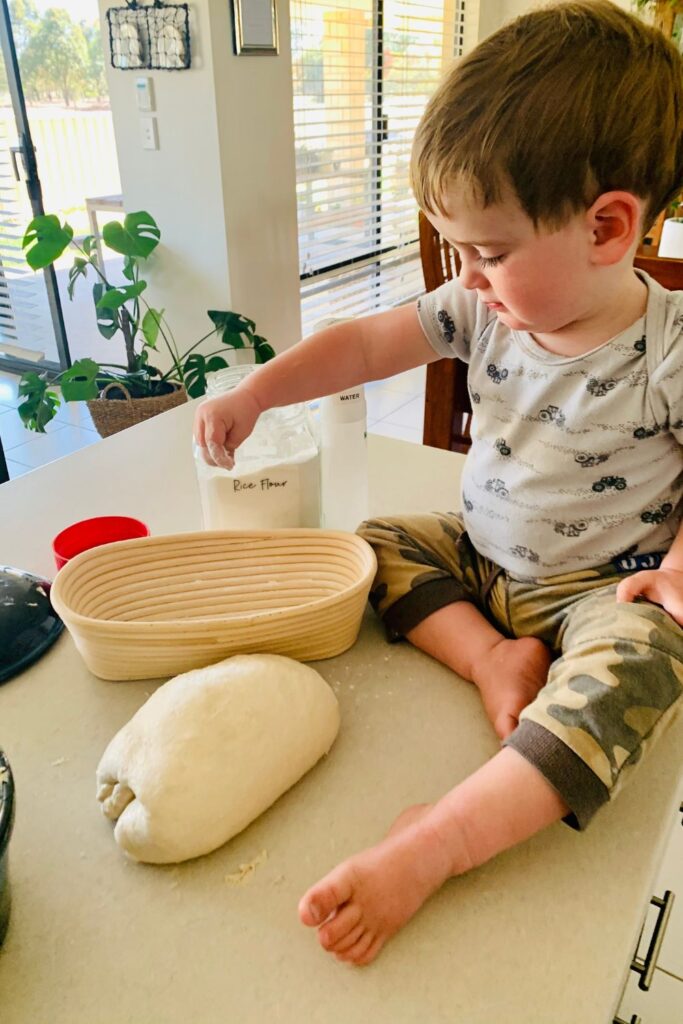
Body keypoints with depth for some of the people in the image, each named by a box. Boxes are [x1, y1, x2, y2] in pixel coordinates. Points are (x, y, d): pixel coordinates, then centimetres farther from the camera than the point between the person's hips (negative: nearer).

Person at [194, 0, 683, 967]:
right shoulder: (486, 307, -7)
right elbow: (366, 343, -3)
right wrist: (254, 391, -10)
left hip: (603, 586, -5)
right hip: (480, 556, 6)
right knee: (373, 543, -2)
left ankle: (436, 837, -39)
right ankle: (494, 655, -12)